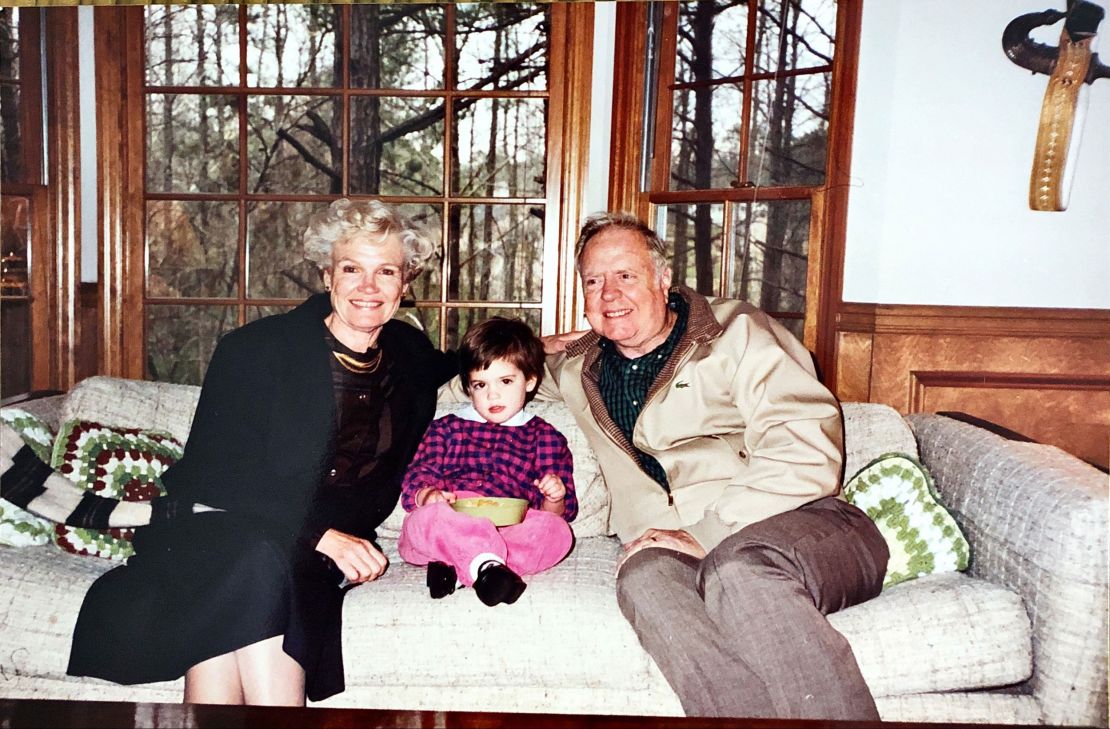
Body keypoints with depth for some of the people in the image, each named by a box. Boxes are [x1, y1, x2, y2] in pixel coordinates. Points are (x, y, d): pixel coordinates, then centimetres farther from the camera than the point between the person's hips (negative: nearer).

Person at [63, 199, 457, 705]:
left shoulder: (409, 355, 9)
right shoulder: (257, 347, -4)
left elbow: (456, 369, 37)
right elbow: (213, 472, -11)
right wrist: (319, 535, -21)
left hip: (336, 545, 2)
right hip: (218, 528, -2)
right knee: (258, 562, -37)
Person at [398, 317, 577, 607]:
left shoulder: (543, 436, 21)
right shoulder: (446, 428, 24)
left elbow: (559, 513, 16)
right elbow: (416, 480, 12)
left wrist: (554, 499, -10)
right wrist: (428, 495, -13)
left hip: (510, 528, 1)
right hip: (449, 526, 0)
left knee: (556, 531, -32)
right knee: (428, 517, -34)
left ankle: (457, 570, -38)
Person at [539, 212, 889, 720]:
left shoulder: (735, 332, 7)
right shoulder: (578, 371, 22)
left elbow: (806, 452, -7)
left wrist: (709, 535, -15)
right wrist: (556, 345, 22)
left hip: (801, 523, -2)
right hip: (676, 544, 3)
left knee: (736, 569, -38)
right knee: (644, 578, -34)